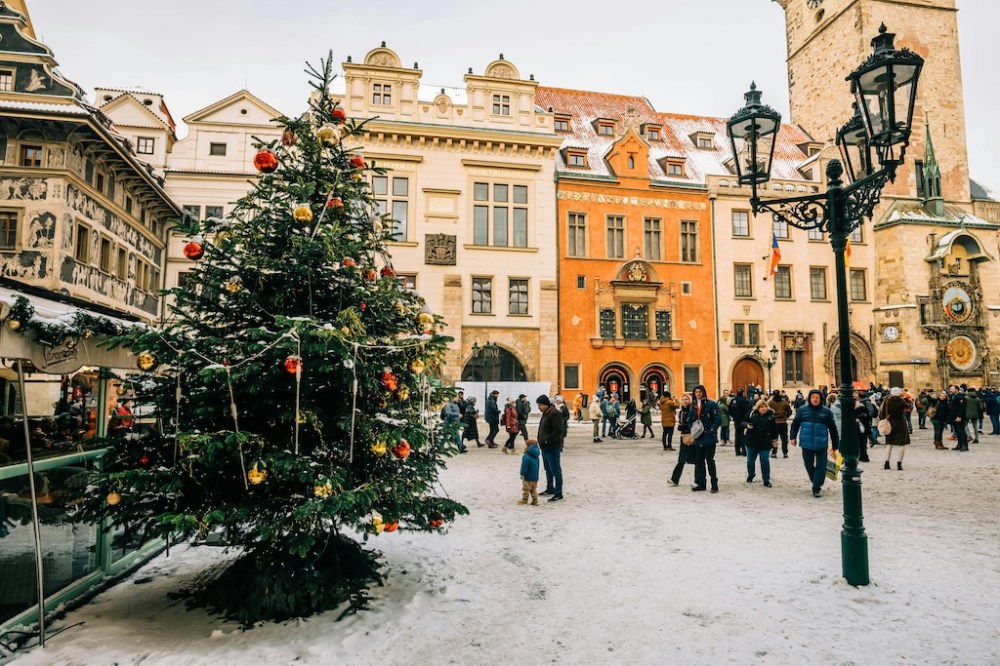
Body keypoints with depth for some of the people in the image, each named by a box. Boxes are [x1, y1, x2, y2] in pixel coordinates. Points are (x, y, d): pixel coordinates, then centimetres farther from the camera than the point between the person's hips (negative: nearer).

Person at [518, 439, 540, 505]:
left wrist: (522, 474, -15)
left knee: (526, 488, 3)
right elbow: (537, 466, 17)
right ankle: (535, 500, 16)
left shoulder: (526, 456, -20)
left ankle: (524, 499, 9)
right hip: (535, 476, 8)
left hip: (528, 477, -8)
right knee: (533, 489, 15)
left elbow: (524, 466, -22)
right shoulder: (535, 456, 8)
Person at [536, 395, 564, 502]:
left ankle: (558, 493, 2)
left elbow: (558, 431, -25)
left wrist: (547, 440, -24)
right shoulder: (546, 413, 13)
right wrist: (541, 441, 12)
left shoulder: (554, 413, -18)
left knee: (556, 471, -3)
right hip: (545, 447, 10)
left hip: (553, 448, -10)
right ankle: (550, 489, 33)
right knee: (548, 470, 20)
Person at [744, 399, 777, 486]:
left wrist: (774, 439, 7)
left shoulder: (770, 416, -4)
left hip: (765, 443, -1)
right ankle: (750, 475, 39)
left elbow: (774, 429, 6)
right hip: (752, 442, 1)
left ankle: (766, 480, 9)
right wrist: (747, 425, -16)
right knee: (750, 459, 15)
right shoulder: (752, 414, -5)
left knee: (765, 461, -2)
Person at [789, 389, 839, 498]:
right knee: (809, 465, 10)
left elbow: (833, 429, 5)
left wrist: (835, 445, 6)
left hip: (821, 444, -1)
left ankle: (816, 489, 1)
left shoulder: (826, 412, 0)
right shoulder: (802, 410, 2)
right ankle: (816, 483, 31)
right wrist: (792, 437, 0)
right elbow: (795, 424, 9)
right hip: (806, 444, 1)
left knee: (821, 467, -5)